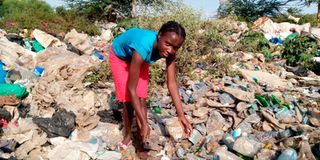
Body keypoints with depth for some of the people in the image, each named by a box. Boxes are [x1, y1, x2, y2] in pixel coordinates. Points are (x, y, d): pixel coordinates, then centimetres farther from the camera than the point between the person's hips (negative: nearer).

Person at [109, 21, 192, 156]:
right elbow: (131, 89, -41)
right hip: (119, 56, -4)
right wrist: (144, 123, -39)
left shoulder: (170, 52, -30)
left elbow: (171, 83, -23)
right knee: (129, 101, -5)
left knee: (142, 99, -3)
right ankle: (128, 135, 19)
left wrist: (181, 115, -27)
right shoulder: (143, 48, -46)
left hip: (139, 58, 4)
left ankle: (142, 140, 11)